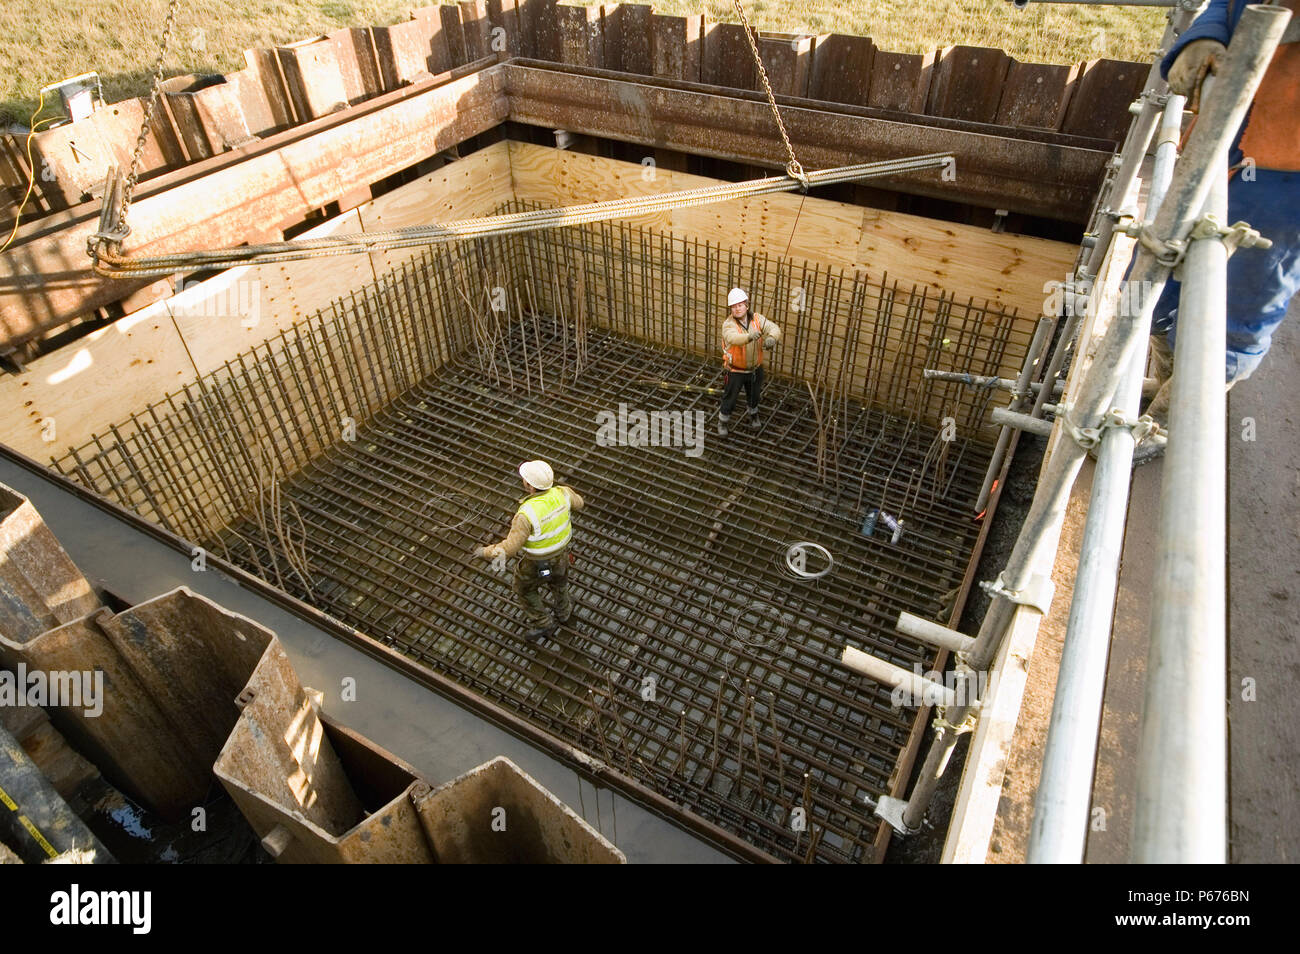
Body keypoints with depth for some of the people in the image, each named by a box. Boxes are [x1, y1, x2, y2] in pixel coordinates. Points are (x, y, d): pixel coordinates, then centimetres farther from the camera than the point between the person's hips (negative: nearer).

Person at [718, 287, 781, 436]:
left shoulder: (757, 319, -13)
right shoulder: (728, 324, -25)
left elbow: (774, 329, -26)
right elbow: (733, 338, -47)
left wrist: (771, 338, -51)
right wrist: (749, 337, -68)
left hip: (755, 368, 4)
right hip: (735, 370, -3)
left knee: (754, 395, 26)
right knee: (729, 398, 12)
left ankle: (753, 413, 56)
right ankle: (723, 421, 38)